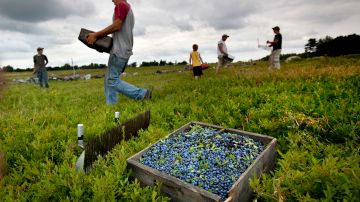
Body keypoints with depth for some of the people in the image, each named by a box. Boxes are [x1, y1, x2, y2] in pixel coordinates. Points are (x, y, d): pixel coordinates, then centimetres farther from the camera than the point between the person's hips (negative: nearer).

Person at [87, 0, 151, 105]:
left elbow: (116, 26, -17)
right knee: (109, 79, 10)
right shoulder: (129, 9, 25)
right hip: (125, 50, 10)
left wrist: (96, 35, -11)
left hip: (119, 50, -10)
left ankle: (143, 94, -11)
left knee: (112, 80, -9)